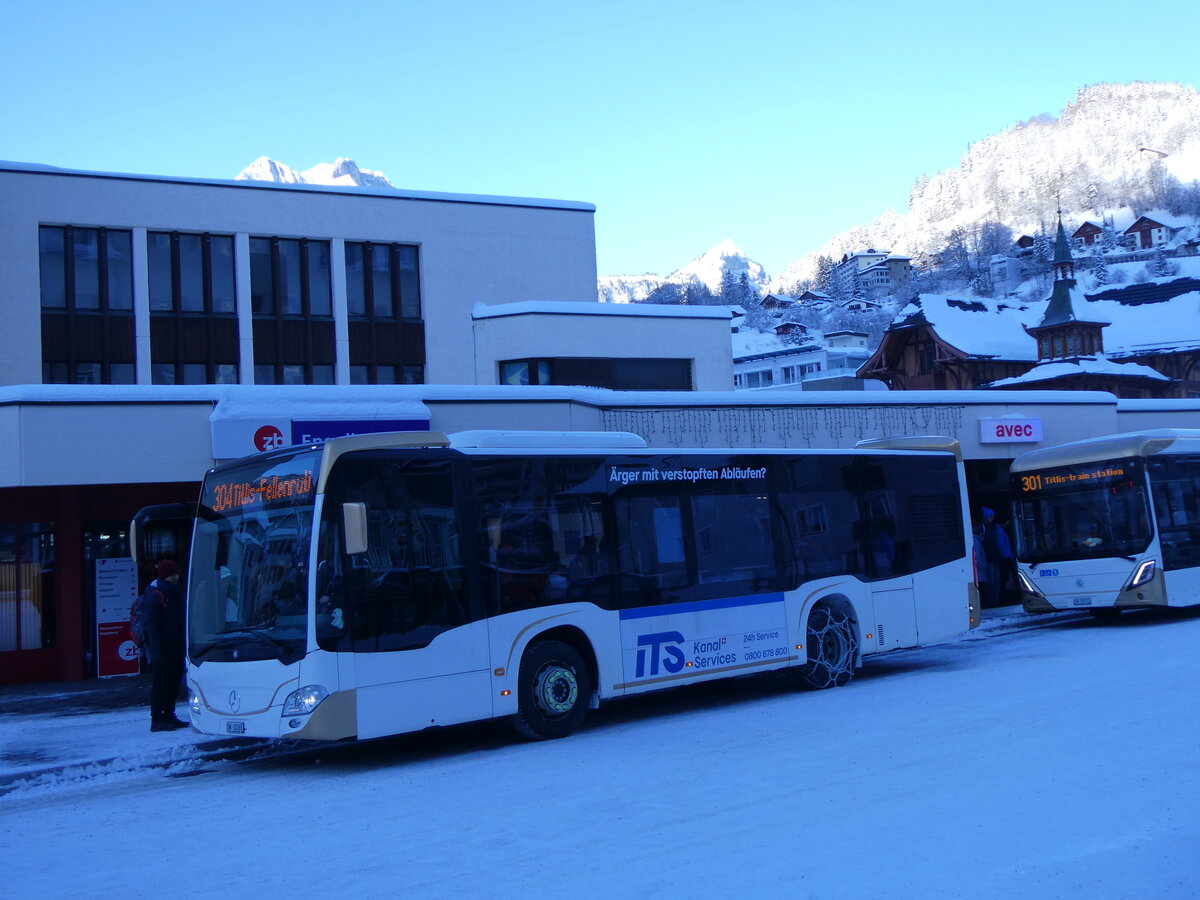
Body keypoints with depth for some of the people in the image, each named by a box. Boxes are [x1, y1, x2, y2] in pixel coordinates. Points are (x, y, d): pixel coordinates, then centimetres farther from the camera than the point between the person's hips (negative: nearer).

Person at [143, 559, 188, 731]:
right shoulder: (154, 596, -10)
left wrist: (184, 645, 15)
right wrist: (157, 649, -21)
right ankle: (156, 719, -2)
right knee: (161, 683, -6)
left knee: (174, 680, 11)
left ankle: (169, 715, 21)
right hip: (162, 650, -8)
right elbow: (151, 624, -15)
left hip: (175, 648, 8)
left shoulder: (176, 594, 15)